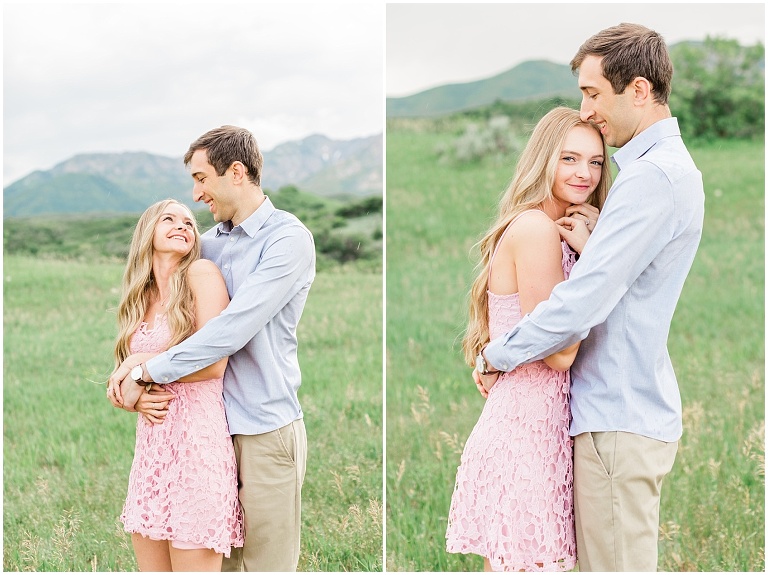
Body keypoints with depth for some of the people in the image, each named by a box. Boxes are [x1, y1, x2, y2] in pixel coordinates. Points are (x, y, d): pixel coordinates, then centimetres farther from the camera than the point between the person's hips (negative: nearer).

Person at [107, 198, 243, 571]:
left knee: (192, 562, -2)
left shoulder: (201, 273, -3)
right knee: (150, 567, 10)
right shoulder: (142, 297, 16)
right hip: (150, 446, 6)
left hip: (195, 440, -6)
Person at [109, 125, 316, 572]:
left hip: (266, 426, -6)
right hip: (214, 422, 6)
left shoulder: (288, 237, -11)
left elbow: (233, 330, -20)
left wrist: (147, 372, -14)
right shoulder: (211, 242, 12)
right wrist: (134, 360, -3)